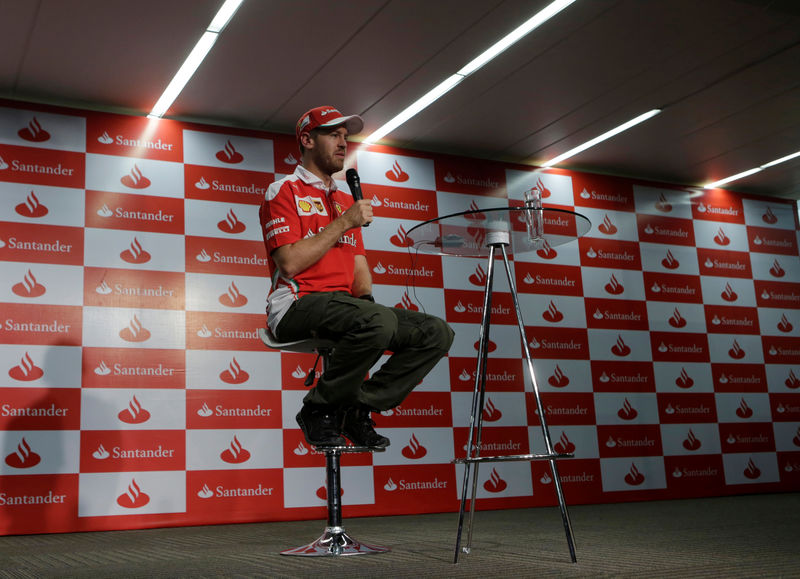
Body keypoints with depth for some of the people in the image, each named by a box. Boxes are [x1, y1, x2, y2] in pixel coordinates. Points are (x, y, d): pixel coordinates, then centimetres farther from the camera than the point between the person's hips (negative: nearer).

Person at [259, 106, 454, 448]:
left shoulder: (346, 200, 26)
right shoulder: (284, 192, 2)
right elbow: (290, 263, -12)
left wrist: (365, 297, -1)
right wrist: (344, 223, -10)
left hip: (344, 304, 7)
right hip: (299, 305, -7)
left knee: (437, 333, -10)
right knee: (379, 321, -37)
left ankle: (356, 408, -7)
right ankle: (318, 408, -15)